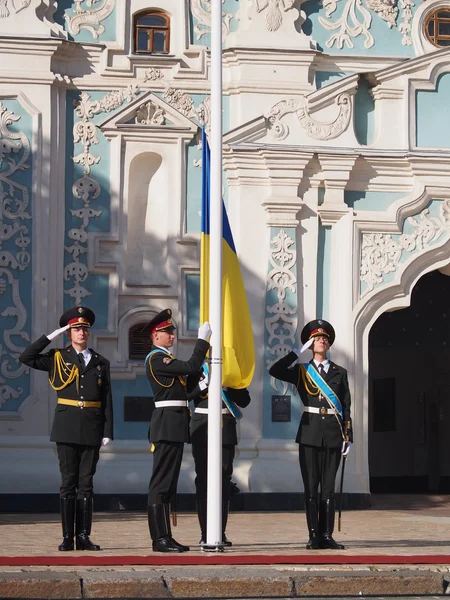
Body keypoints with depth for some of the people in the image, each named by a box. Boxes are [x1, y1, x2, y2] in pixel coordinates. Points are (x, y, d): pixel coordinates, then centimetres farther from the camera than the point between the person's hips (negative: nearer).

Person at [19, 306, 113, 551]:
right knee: (68, 482, -1)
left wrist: (108, 432, 1)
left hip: (92, 430, 1)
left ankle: (83, 536, 5)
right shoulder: (58, 358, 7)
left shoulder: (101, 363, 10)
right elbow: (26, 358, -4)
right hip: (67, 427, -1)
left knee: (86, 483, 3)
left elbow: (107, 401, 8)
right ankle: (67, 537, 0)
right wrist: (51, 336, -4)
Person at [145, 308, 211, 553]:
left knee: (168, 484, 10)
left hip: (175, 426, 11)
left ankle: (164, 538, 13)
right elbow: (190, 368, -19)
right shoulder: (156, 359, -11)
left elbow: (187, 386, 20)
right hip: (167, 425, -11)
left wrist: (199, 366, 9)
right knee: (161, 482, -9)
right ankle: (160, 538, -10)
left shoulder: (166, 359, 20)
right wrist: (202, 339, -13)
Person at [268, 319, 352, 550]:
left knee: (328, 487, 2)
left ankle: (327, 536, 3)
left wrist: (348, 437, 2)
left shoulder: (340, 373, 11)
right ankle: (314, 536, 0)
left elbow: (346, 408, 9)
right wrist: (298, 352, -6)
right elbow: (275, 371, -10)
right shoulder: (302, 372, 7)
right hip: (310, 433, -1)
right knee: (311, 487, -1)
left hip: (333, 435, 1)